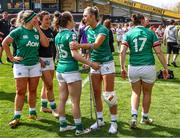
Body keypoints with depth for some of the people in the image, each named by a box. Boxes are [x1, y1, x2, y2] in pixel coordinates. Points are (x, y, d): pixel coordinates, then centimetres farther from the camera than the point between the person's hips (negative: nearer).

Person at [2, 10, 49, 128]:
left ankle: (32, 113, 24)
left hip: (35, 65, 4)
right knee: (21, 92, -1)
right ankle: (17, 117, 7)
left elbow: (46, 44, -5)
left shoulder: (36, 31, 5)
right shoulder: (18, 31, -9)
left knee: (33, 90, 11)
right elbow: (5, 43, -7)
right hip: (21, 65, -4)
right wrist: (11, 57, -8)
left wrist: (38, 29, -5)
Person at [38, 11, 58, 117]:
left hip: (51, 59, 7)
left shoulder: (51, 31, 9)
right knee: (50, 85, -7)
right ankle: (54, 109, 2)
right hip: (42, 60, -7)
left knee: (46, 84, 13)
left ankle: (44, 106, 25)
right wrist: (39, 59, -17)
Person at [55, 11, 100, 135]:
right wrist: (91, 63, -21)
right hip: (71, 70, -8)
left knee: (63, 99, 13)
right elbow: (74, 54, -22)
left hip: (60, 69, 8)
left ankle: (63, 125, 21)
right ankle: (79, 129, 6)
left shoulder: (58, 36, 10)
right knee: (75, 101, -1)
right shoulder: (71, 34, -14)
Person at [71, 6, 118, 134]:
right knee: (96, 93, 9)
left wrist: (80, 45, -45)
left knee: (109, 94, -4)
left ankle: (114, 122, 7)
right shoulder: (88, 30, 5)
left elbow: (96, 45, -32)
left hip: (107, 63, -7)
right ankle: (100, 120, 21)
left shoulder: (103, 29, -17)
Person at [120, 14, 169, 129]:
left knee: (136, 92, 18)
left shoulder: (129, 34, 4)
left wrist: (122, 68, 2)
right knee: (147, 93, 17)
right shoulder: (151, 33, 1)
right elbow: (159, 52, -5)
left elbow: (122, 52, -6)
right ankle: (145, 117, 31)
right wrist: (165, 68, 1)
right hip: (148, 67, -1)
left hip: (133, 68, 1)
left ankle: (134, 116, 0)